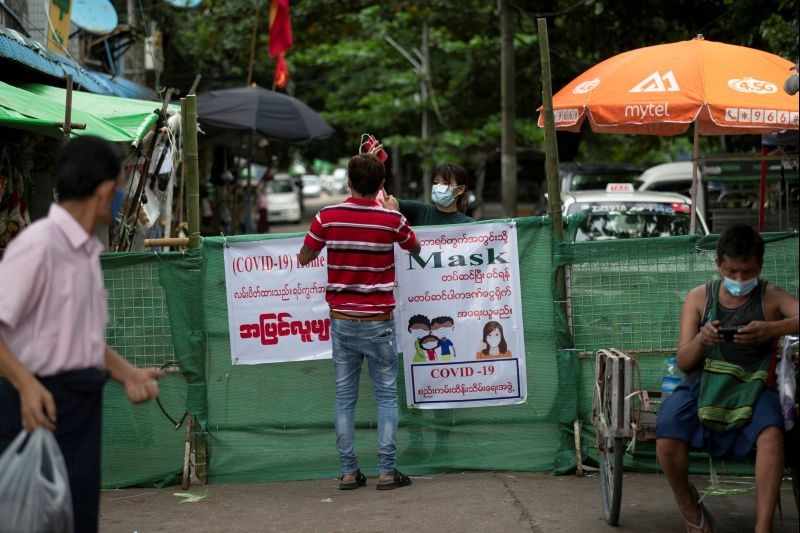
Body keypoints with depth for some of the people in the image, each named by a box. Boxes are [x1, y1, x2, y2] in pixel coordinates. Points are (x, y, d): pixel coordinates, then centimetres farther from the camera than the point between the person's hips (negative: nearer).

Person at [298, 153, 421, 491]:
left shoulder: (327, 217, -5)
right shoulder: (391, 219, -7)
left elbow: (304, 258, 7)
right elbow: (415, 249, 14)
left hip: (341, 320, 2)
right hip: (379, 321, -2)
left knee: (345, 397, 8)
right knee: (386, 396, 6)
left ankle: (348, 472, 10)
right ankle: (386, 472, 4)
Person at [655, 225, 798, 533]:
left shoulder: (771, 298, 3)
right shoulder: (699, 298, 7)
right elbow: (683, 363, 4)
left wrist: (772, 329, -34)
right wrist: (700, 340, -18)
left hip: (751, 387, -1)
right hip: (702, 383, 1)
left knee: (771, 432, -35)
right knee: (666, 440, -27)